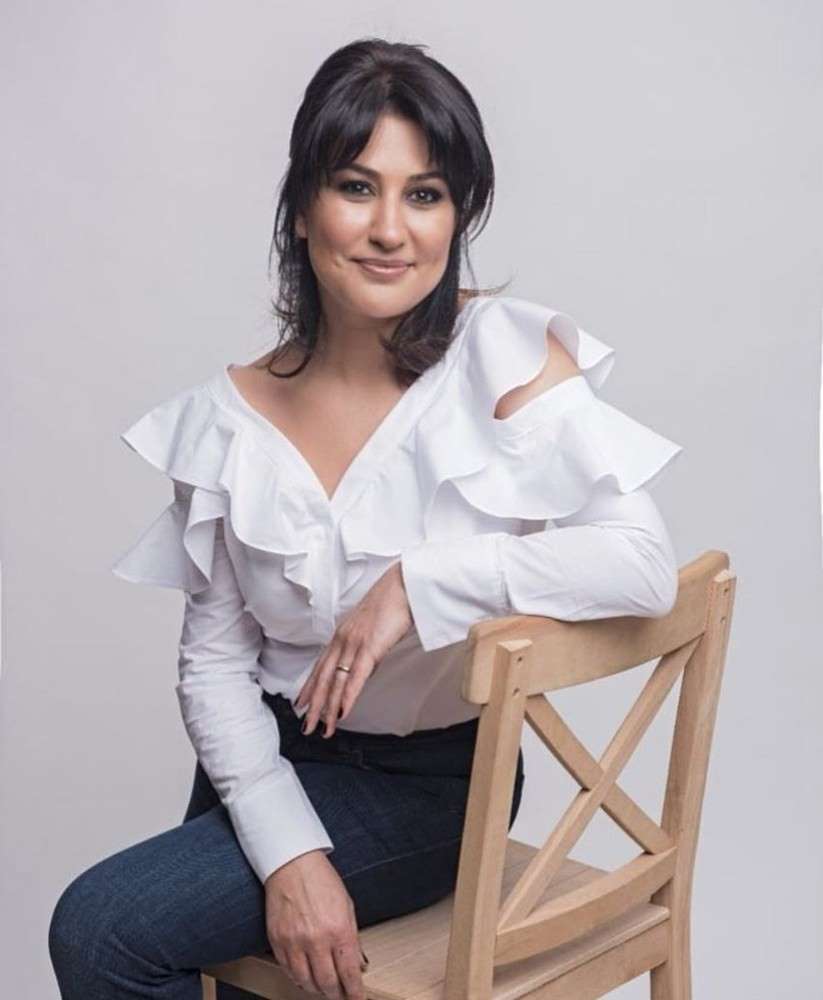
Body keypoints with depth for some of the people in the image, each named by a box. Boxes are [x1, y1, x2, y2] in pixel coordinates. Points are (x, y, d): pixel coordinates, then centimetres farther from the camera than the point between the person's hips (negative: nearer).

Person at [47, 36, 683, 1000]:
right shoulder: (234, 414, -2)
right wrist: (288, 852, -15)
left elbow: (645, 564, -23)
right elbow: (214, 658, -3)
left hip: (434, 781, -4)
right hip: (278, 761, 4)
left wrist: (420, 580, -26)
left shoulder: (506, 356, -13)